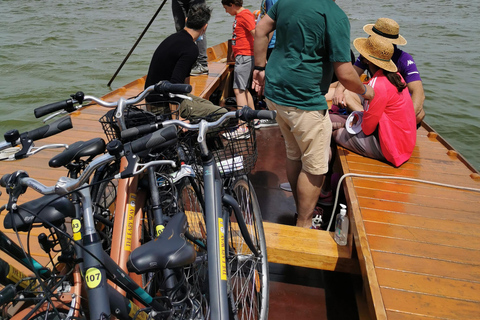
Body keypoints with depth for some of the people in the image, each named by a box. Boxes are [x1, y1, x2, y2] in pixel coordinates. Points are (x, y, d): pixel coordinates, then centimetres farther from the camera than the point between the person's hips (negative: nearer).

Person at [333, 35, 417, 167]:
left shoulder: (377, 85, -25)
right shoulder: (394, 76, 5)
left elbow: (368, 127, -17)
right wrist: (360, 116, 10)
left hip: (391, 147, -10)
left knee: (338, 134, -4)